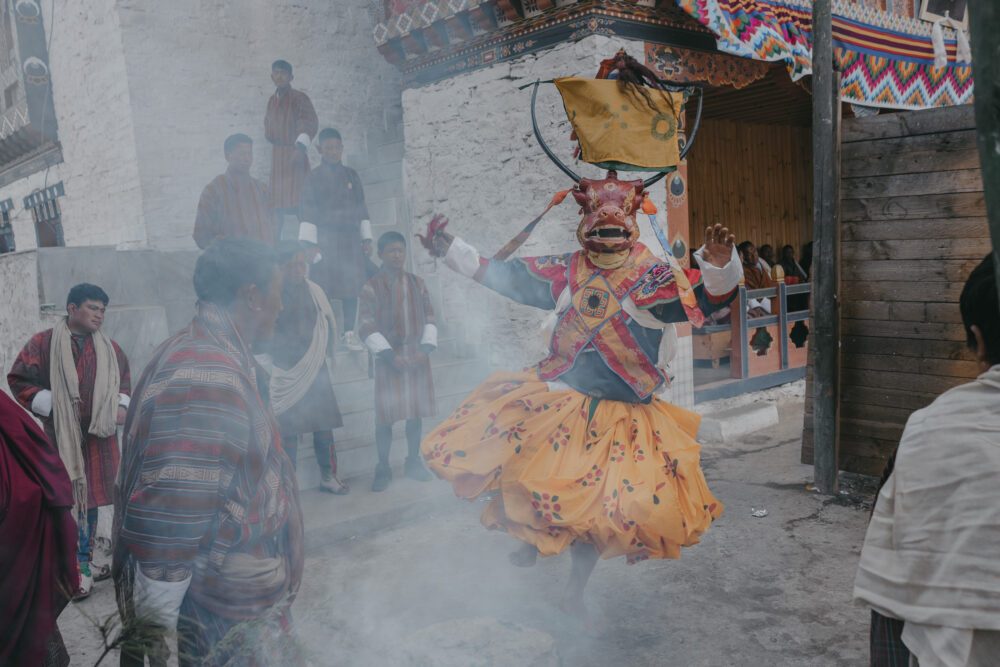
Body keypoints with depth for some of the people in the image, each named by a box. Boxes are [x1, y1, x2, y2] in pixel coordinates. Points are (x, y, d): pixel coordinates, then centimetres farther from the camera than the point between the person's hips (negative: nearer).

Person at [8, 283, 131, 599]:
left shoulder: (110, 349, 11)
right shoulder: (43, 343, -3)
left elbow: (123, 380, 21)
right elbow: (19, 380, -3)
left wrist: (121, 406, 2)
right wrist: (53, 404, -13)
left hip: (100, 437, 5)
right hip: (63, 438, -5)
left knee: (91, 498, 14)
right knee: (68, 502, -5)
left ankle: (85, 563, 27)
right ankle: (76, 570, 4)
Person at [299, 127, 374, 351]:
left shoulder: (352, 176, 12)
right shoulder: (314, 178, 0)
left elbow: (362, 208, 15)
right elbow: (308, 214, -3)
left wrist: (367, 239, 11)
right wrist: (309, 244, -9)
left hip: (351, 240, 4)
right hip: (326, 240, -4)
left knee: (352, 286, 5)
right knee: (325, 288, -5)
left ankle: (349, 332, 14)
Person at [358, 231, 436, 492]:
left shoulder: (417, 283, 7)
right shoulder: (371, 288, -4)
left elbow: (429, 317, 9)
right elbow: (366, 327, -8)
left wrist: (426, 348, -4)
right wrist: (390, 356, -14)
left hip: (417, 356, 3)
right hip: (388, 358, -3)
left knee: (416, 413, 9)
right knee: (385, 416, 0)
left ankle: (413, 462, 25)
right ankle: (383, 468, 15)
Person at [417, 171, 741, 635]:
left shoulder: (655, 278, -8)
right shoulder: (565, 272, 2)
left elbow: (709, 298, -21)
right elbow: (504, 275, 8)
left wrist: (720, 267, -43)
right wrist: (449, 249, 5)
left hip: (620, 415, -2)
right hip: (556, 398, 2)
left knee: (603, 508, 3)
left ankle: (574, 596, 29)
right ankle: (532, 536, 34)